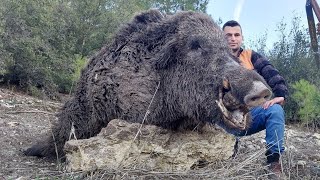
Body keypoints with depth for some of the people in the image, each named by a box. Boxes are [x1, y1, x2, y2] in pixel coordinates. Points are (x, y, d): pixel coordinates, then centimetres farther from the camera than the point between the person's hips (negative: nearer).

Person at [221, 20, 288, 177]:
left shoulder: (251, 56, 11)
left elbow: (272, 75, -2)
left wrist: (280, 95, -20)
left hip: (252, 112, 1)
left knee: (275, 110, -27)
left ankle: (274, 160, -22)